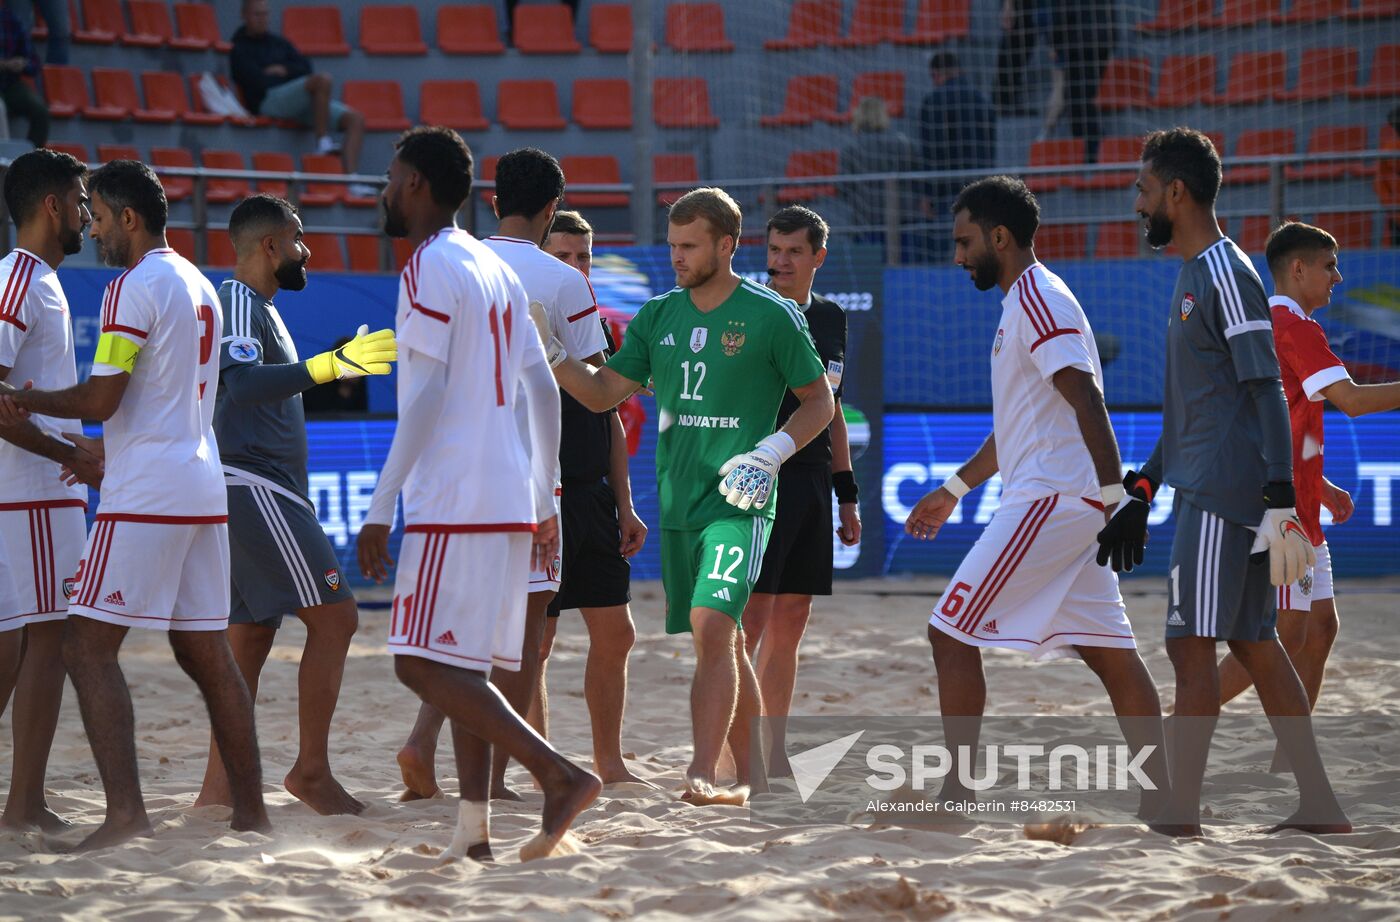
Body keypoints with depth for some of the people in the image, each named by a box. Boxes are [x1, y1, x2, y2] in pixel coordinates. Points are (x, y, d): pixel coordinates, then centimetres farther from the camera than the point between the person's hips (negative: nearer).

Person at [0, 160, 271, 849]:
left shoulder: (133, 287, -11)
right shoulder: (199, 287, 17)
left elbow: (100, 400, -15)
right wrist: (101, 453, 29)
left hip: (144, 500, -9)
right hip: (203, 489, 9)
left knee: (89, 646, -7)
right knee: (205, 652, 12)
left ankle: (124, 811, -18)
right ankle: (250, 812, 12)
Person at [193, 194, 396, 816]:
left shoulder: (257, 306, 20)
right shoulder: (239, 302, -12)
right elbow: (240, 383, -30)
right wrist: (328, 366, -39)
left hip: (257, 493, 11)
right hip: (254, 487, -11)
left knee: (250, 635, 8)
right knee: (334, 617, -10)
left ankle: (219, 786, 6)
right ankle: (311, 770, -8)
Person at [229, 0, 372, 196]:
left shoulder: (279, 43, 27)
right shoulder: (241, 51, 7)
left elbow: (305, 67, 16)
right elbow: (258, 83, -7)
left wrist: (285, 70, -2)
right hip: (269, 100, -7)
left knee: (355, 119, -11)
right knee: (323, 80, -33)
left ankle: (352, 181, -20)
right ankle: (323, 141, -26)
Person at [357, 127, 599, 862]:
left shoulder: (430, 268, -9)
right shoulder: (496, 270, 18)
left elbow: (426, 399, -16)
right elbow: (544, 392, 18)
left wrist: (380, 509, -16)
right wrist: (545, 502, 22)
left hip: (454, 500, -9)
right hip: (510, 498, 9)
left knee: (424, 663, -11)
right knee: (463, 668, 11)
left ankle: (561, 776, -20)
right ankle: (473, 833, 5)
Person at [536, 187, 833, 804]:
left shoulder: (772, 316, -5)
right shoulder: (658, 317, 10)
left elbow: (820, 400, 2)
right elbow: (602, 393, 11)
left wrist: (774, 450, -14)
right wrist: (551, 354, -5)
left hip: (738, 501, -6)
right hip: (677, 499, 6)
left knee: (711, 624, -21)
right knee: (721, 639, 11)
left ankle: (702, 775, -26)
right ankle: (751, 772, 22)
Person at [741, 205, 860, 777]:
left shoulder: (829, 319, 14)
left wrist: (847, 492, 19)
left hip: (811, 480, 6)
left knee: (791, 621, 7)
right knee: (751, 617, -9)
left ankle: (772, 754, 12)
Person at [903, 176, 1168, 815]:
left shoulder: (1036, 299, -12)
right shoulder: (1027, 301, 21)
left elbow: (1087, 398, -22)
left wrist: (1116, 495, -28)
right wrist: (954, 489, 33)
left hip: (1047, 500, -10)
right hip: (1071, 505, 10)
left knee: (952, 635, -6)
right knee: (1110, 653, 7)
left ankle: (955, 795, -4)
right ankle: (1161, 798, 5)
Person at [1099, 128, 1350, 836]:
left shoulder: (1226, 274, -12)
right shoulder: (1193, 276, 18)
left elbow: (1266, 391, -18)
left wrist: (1281, 500, -24)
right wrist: (1143, 487, 25)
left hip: (1220, 495, -10)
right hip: (1202, 488, 10)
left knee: (1192, 645, -10)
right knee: (1253, 644, 10)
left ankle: (1181, 817, -10)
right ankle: (1319, 805, 13)